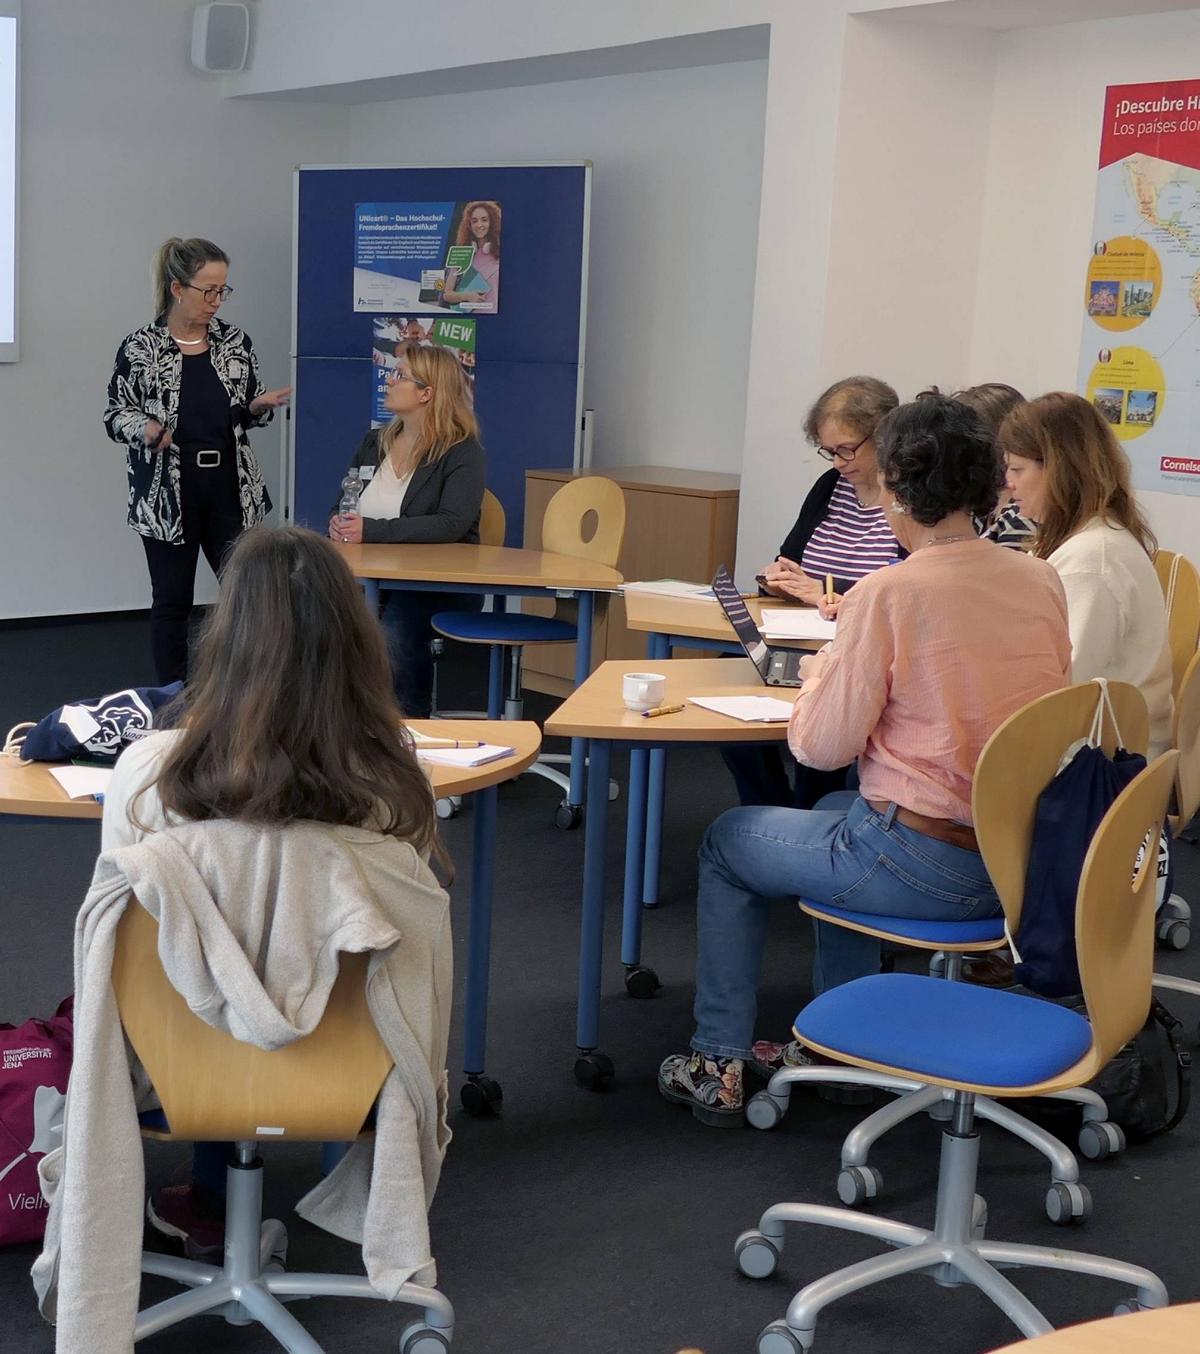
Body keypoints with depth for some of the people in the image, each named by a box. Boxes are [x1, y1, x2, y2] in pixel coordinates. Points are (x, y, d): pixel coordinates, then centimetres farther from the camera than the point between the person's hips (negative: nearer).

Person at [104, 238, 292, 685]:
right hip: (167, 496, -3)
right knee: (172, 600, 5)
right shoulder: (139, 348, -7)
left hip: (231, 490, 3)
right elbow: (116, 415, -1)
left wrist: (260, 406, -9)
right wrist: (145, 427, -22)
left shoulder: (235, 342, 4)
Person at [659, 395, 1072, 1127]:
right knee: (837, 818, 36)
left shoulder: (890, 592, -19)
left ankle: (720, 1064, 27)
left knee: (728, 842, 20)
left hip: (926, 863, -7)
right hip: (1026, 860, 7)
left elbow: (822, 745, -14)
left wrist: (822, 674, 6)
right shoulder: (1042, 580, 0)